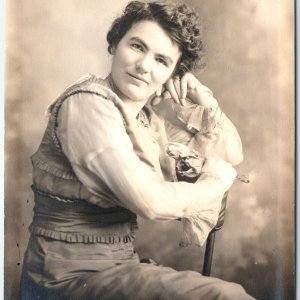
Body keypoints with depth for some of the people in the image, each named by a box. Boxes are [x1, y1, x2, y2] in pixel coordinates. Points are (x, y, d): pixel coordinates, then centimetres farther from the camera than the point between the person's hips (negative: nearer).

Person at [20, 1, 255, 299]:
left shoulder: (151, 116, 6)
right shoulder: (88, 104, -16)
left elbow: (233, 155, 14)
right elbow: (151, 202, -23)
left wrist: (201, 96, 0)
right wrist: (217, 181, -6)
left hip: (118, 262, 8)